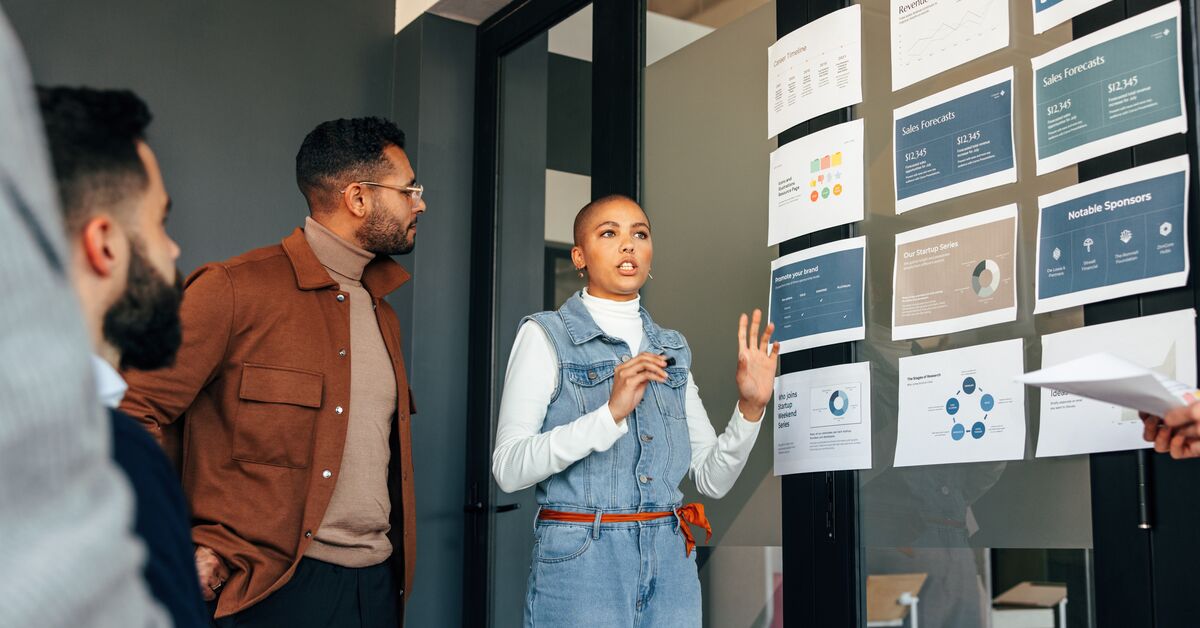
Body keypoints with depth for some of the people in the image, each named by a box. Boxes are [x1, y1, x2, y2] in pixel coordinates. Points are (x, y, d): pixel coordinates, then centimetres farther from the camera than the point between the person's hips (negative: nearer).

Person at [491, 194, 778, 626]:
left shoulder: (671, 348, 11)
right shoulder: (545, 336, -3)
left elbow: (712, 479, 9)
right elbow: (508, 469, -14)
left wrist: (750, 407, -6)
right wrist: (609, 414, -24)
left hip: (670, 564, 5)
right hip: (580, 562, -4)